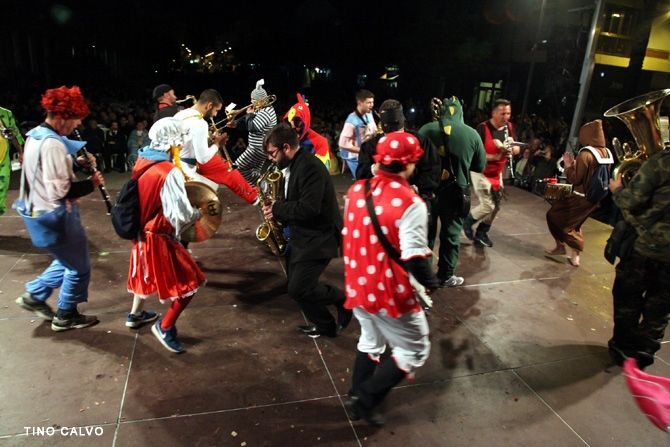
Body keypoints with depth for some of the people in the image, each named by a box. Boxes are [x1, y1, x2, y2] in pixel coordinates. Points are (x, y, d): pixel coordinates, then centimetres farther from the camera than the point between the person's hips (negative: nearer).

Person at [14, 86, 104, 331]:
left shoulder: (35, 136, 7)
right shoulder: (53, 144, -25)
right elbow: (59, 191, -27)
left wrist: (77, 164, 6)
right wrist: (91, 183, -16)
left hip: (41, 211, 10)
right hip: (57, 215, -10)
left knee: (67, 261, 26)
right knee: (79, 267, 7)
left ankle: (34, 295, 34)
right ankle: (65, 316, 22)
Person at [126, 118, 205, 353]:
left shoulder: (142, 162, -1)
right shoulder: (169, 172, -25)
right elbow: (182, 215, -26)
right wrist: (198, 213, -5)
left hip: (141, 230, 9)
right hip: (159, 236, -9)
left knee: (148, 273, 31)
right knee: (190, 282, 3)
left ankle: (135, 314, 49)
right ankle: (165, 327, 13)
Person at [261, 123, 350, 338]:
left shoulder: (309, 166, -22)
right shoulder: (293, 165, 8)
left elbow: (309, 208, -30)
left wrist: (277, 208, -17)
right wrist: (276, 210, -1)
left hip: (318, 237, -10)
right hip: (302, 235, 10)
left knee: (298, 289, -9)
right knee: (296, 284, 14)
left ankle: (344, 299, 12)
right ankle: (325, 324, 29)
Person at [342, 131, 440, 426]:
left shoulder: (356, 190, 0)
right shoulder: (410, 202, -21)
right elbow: (414, 258, -22)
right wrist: (431, 283, -5)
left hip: (358, 286, 7)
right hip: (391, 292, -7)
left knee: (370, 341, 27)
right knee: (414, 351, 13)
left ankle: (357, 399, 37)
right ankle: (365, 400, 11)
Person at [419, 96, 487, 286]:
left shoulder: (427, 129, -6)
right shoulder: (472, 134, -5)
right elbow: (480, 166, 4)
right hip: (455, 192, -1)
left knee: (426, 232, 16)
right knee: (451, 234, 13)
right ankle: (445, 276, 22)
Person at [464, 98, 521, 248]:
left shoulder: (509, 127, 1)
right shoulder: (483, 128, -20)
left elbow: (517, 149, 7)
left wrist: (511, 149, -17)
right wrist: (495, 157, -32)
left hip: (497, 173, 7)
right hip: (481, 171, -7)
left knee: (496, 205, 11)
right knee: (487, 205, -12)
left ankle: (481, 233, 28)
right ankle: (467, 221, 16)